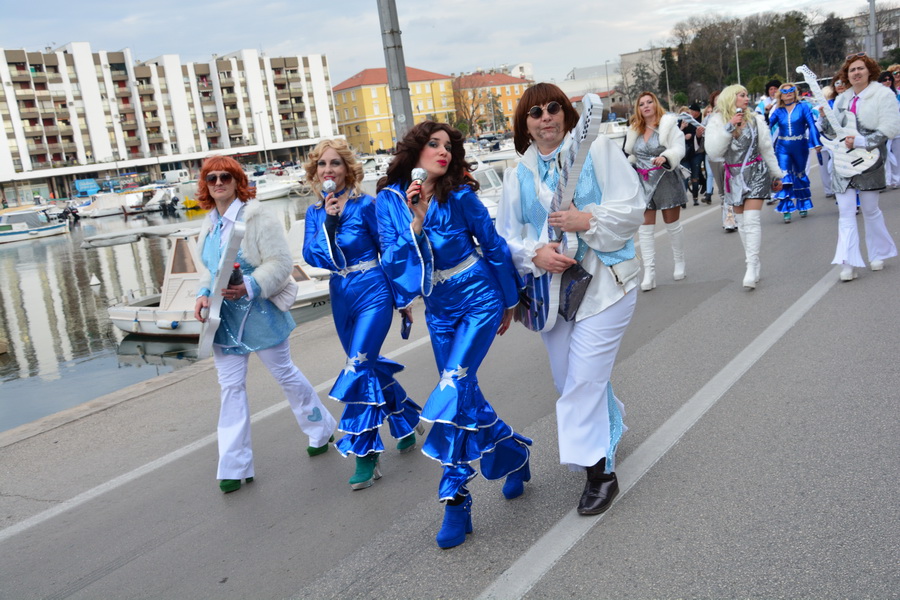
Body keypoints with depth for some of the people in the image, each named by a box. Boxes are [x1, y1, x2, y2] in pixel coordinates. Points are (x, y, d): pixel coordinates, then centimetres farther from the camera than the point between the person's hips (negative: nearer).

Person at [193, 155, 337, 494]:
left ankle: (322, 430, 35)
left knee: (285, 374, 10)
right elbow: (206, 268, 16)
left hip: (259, 313, -6)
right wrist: (203, 293, -3)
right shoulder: (209, 224, 8)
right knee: (231, 386, 4)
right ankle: (234, 466, 10)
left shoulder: (256, 218, -14)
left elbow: (280, 263, -18)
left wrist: (249, 287, -30)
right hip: (225, 316, 6)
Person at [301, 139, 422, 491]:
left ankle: (366, 456, -7)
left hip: (373, 292, -6)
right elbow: (311, 256, -7)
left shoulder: (365, 205, -8)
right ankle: (406, 421, 39)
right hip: (341, 295, 6)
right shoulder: (315, 213, 6)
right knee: (370, 367, 16)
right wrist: (329, 219, -19)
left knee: (359, 367, -14)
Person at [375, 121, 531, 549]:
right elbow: (393, 260, -9)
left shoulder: (459, 195, -11)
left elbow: (493, 246, 0)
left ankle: (455, 497, -7)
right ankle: (514, 453, 33)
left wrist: (508, 302, 8)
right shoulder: (389, 200, -4)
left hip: (479, 300, -4)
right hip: (438, 310, 4)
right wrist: (416, 220, -23)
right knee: (465, 393, 9)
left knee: (455, 384, -17)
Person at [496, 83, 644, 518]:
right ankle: (610, 430, 43)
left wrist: (588, 221, -19)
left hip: (602, 282, -5)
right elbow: (507, 237, 5)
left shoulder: (597, 149, -1)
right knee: (568, 379, 15)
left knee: (585, 377, -10)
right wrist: (535, 253, -15)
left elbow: (632, 207, -6)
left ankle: (599, 471, 3)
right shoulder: (518, 175, 8)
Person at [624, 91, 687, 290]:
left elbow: (679, 149, -17)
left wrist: (665, 158, -34)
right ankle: (649, 274, -4)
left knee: (672, 224, 8)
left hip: (666, 180, -4)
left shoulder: (669, 126, -5)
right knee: (645, 228, -4)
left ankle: (679, 263, 27)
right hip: (643, 182, 4)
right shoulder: (634, 131, 10)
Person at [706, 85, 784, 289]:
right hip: (734, 176, 2)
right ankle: (754, 264, 17)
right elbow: (713, 152, -13)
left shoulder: (755, 119, 0)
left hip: (756, 173, -2)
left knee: (751, 219, -13)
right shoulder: (717, 122, -1)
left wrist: (776, 175, 12)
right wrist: (729, 127, -18)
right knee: (741, 222, 6)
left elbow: (767, 149, 7)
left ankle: (752, 268, -14)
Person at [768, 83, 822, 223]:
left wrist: (816, 143, -16)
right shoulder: (778, 111, 4)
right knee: (785, 177, -8)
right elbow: (768, 125, -6)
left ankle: (803, 206, 29)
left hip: (800, 146, 0)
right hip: (783, 147, 0)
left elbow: (811, 124, -7)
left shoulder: (803, 107, -1)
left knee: (800, 176, 12)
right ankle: (786, 210, -4)